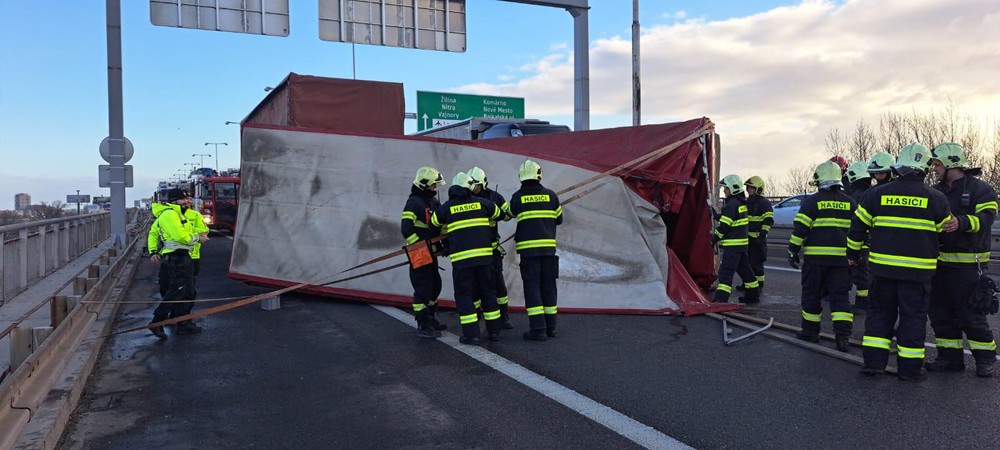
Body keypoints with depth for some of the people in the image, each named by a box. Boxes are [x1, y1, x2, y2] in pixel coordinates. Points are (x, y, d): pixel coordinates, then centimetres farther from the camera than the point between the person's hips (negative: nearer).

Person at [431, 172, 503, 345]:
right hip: (484, 255, 2)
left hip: (461, 257, -2)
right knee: (488, 292, 14)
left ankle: (471, 334, -2)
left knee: (464, 295, 4)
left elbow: (433, 225, 19)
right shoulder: (481, 202, 7)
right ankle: (494, 331, 19)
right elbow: (498, 213, 23)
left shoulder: (446, 207, 5)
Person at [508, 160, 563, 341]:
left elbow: (511, 213, 17)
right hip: (548, 247, 3)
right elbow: (559, 219, 13)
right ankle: (550, 326, 16)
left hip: (528, 248, -2)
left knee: (532, 287, -1)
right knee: (548, 286, 11)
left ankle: (538, 329, -5)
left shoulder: (518, 197, -2)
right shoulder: (550, 195, 4)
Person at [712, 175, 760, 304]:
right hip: (742, 242, 10)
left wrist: (715, 238, -8)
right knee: (744, 268, 19)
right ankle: (753, 295, 28)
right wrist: (718, 216, 12)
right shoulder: (741, 203, 14)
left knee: (726, 270, -12)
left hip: (733, 244, -10)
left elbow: (724, 225, -17)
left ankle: (721, 297, -17)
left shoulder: (732, 204, -17)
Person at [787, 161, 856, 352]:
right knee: (840, 296, 4)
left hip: (816, 257, -3)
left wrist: (793, 251, 0)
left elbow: (800, 229, -7)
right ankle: (842, 335, -6)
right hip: (842, 257, 3)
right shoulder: (850, 203, 9)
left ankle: (810, 331, 18)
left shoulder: (812, 201, -4)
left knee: (812, 295, 9)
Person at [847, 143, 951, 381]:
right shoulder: (935, 199, -4)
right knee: (913, 317, 7)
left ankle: (873, 361, 10)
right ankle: (909, 368, 12)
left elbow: (857, 227, 4)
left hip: (883, 266, 2)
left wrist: (853, 253, 18)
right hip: (918, 270, -1)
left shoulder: (877, 194, -1)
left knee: (880, 313, 12)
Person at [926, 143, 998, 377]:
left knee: (970, 313, -4)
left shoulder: (979, 189, -6)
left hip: (967, 263, -7)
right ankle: (950, 357, 18)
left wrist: (961, 222, -34)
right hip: (939, 261, 7)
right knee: (939, 311, 9)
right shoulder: (936, 191, 15)